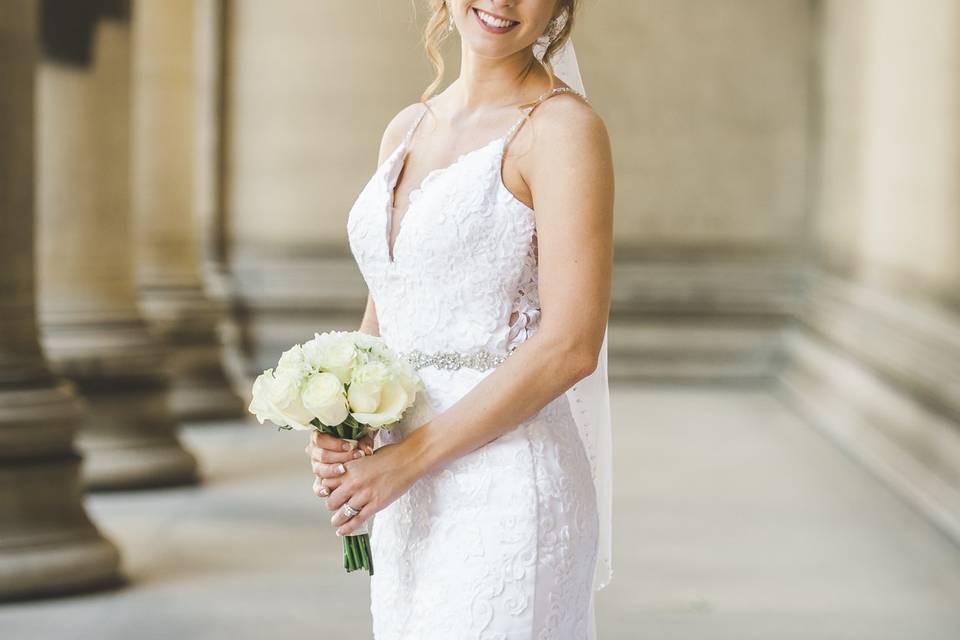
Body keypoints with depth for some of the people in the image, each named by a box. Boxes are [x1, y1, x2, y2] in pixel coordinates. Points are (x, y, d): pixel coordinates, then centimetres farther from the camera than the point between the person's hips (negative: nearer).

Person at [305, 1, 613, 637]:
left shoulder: (561, 125, -10)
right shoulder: (405, 130, 11)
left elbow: (571, 345, -17)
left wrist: (407, 459, -15)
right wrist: (338, 436, -3)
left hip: (505, 494, -7)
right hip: (408, 505, 7)